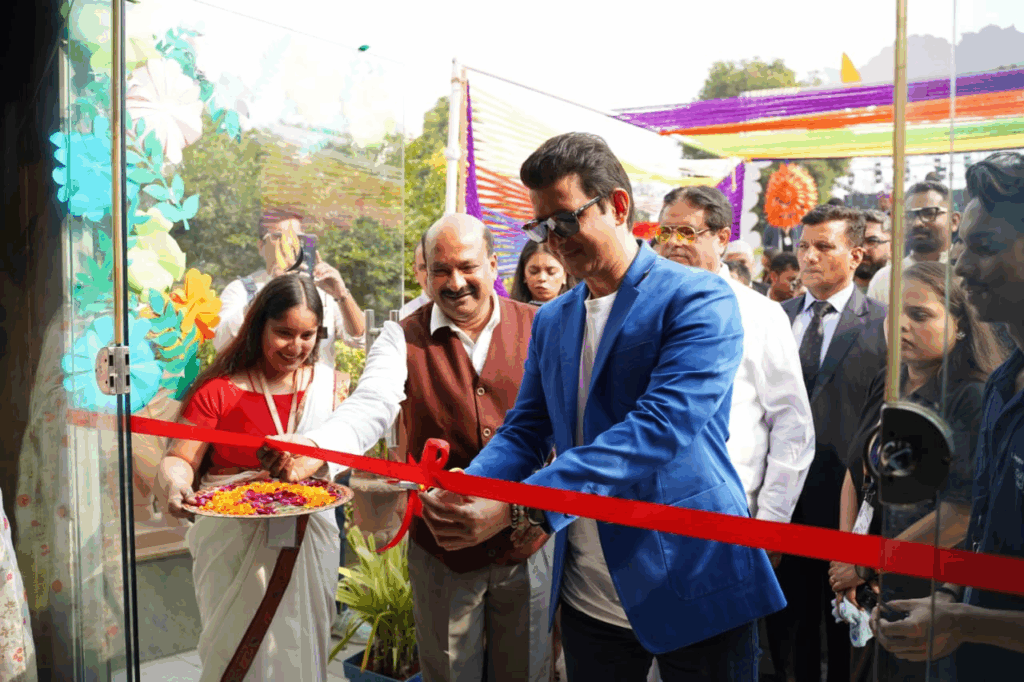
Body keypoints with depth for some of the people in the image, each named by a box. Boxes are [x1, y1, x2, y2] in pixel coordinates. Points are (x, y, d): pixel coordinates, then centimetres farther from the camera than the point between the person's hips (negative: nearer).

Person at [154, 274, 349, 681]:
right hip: (235, 544, -3)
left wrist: (317, 458, -17)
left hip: (308, 538, 3)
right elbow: (180, 460, -7)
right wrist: (173, 482, -29)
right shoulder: (219, 390, -5)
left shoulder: (329, 385, 6)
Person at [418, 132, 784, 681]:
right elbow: (525, 430, 8)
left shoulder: (699, 299, -13)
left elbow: (660, 428, -25)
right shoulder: (551, 320, 9)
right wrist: (463, 492, -14)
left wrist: (518, 507, -31)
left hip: (692, 593, -5)